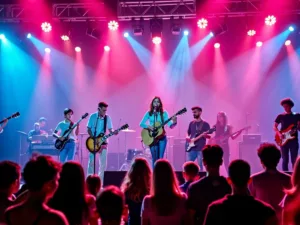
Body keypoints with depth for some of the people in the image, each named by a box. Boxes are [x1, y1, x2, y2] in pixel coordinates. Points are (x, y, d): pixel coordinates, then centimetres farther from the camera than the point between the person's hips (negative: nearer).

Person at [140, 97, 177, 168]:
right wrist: (148, 126, -16)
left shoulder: (164, 113, 2)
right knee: (155, 158, -1)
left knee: (160, 158, -5)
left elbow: (170, 126, -6)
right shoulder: (149, 113, 4)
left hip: (162, 137, 0)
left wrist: (174, 122, -28)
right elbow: (141, 124, 4)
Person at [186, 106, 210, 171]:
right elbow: (188, 133, 21)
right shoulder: (191, 123, 14)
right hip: (191, 148, 4)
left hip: (201, 149, -4)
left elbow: (208, 136, -3)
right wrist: (187, 137, 0)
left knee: (200, 166, -4)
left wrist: (206, 135, -25)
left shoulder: (205, 124, 0)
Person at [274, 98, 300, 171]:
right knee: (285, 159, 2)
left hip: (293, 140, 0)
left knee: (294, 160, 0)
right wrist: (279, 134, -12)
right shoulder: (280, 116, 6)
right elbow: (275, 126, 5)